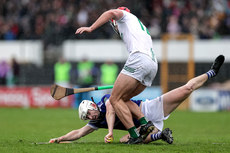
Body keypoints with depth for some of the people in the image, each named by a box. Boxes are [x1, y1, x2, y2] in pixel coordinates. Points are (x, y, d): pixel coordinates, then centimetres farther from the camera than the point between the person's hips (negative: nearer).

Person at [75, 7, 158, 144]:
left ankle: (135, 136, -17)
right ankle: (145, 123, -1)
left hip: (139, 58, -9)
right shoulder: (140, 27, 38)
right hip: (153, 65, 9)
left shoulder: (125, 16, 17)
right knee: (123, 99, 16)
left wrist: (90, 28, -8)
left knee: (115, 99, -7)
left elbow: (112, 13, -7)